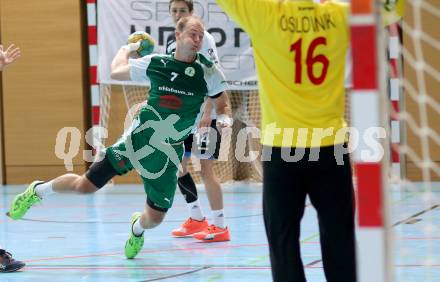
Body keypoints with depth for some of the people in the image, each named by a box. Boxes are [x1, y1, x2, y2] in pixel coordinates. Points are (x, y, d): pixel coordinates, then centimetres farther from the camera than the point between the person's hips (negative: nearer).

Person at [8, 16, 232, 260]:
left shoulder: (209, 72, -8)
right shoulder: (155, 63, -8)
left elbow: (223, 104, 3)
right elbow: (116, 71, 5)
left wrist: (224, 118, -17)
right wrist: (127, 49, 21)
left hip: (167, 155, 1)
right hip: (137, 139, -1)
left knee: (155, 218, 3)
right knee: (85, 185, -3)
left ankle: (137, 227, 43)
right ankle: (38, 190, 27)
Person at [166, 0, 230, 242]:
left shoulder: (203, 38, -9)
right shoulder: (171, 41, 10)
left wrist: (207, 114, -21)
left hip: (204, 116, -7)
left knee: (206, 169, -8)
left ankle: (220, 227, -2)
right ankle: (196, 220, 24)